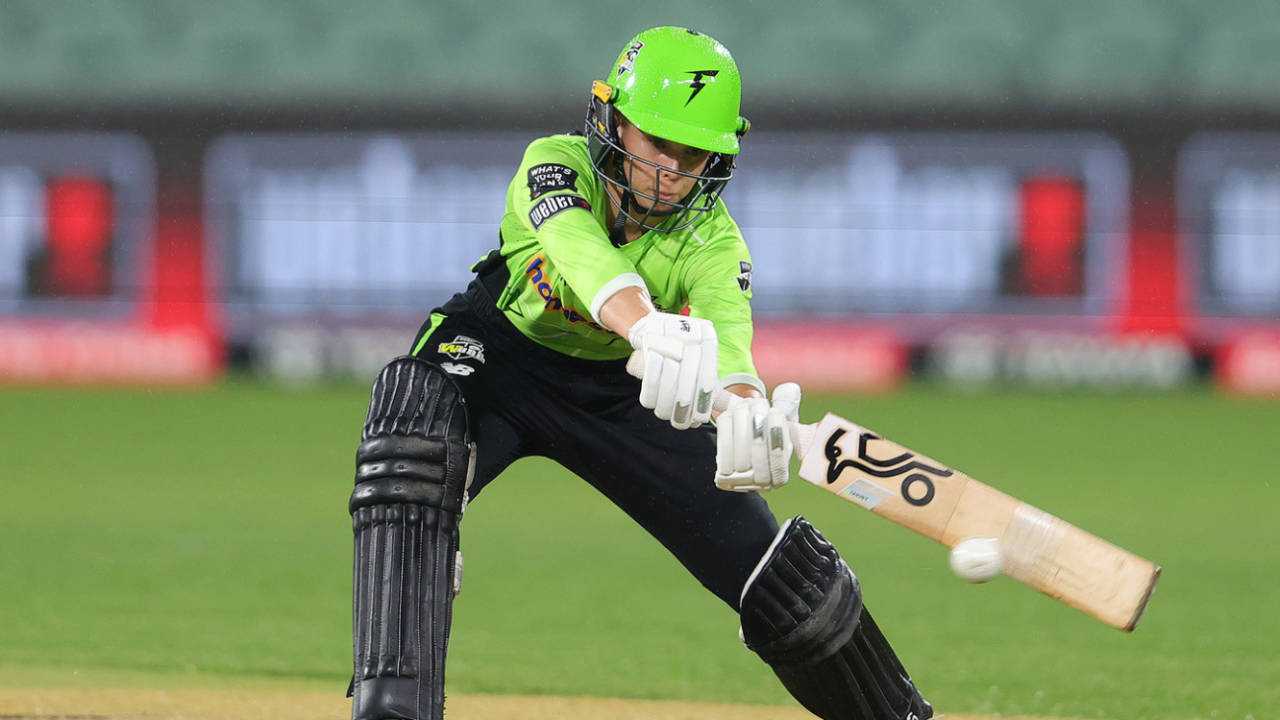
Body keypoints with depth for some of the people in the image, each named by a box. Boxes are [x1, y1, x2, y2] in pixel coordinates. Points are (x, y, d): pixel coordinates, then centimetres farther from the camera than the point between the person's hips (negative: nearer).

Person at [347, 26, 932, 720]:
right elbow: (580, 248, -48)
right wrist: (650, 327, -71)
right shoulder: (557, 164, -26)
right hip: (499, 354, -2)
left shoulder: (712, 240, -19)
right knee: (413, 420, -38)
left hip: (622, 393, 2)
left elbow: (725, 340, -38)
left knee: (784, 577, -5)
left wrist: (746, 416, -63)